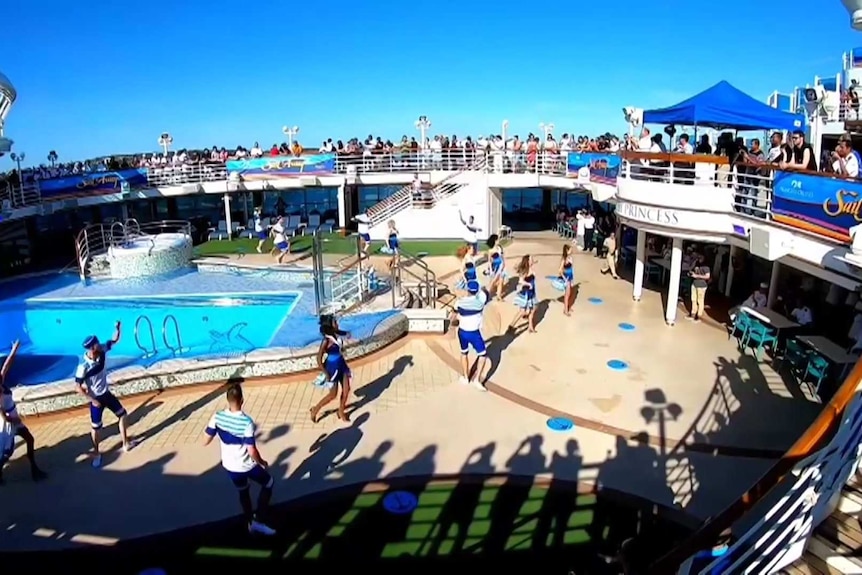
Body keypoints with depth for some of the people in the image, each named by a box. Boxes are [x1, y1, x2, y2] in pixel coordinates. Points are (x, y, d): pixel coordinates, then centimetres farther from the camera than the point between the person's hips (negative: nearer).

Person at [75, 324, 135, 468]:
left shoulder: (102, 351, -13)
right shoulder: (83, 366, -29)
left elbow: (115, 340, -2)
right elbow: (78, 387, -22)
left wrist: (117, 328, -21)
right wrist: (92, 400, -20)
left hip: (107, 393, 7)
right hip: (96, 399, -7)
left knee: (122, 414, 16)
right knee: (95, 427, 7)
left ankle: (125, 443, 32)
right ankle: (96, 454, 27)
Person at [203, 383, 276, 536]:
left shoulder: (217, 417, -15)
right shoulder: (246, 422, -29)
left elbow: (206, 440, -3)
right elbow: (251, 451, -26)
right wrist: (262, 462, -8)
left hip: (229, 465, 5)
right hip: (246, 466, -5)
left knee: (243, 491, 29)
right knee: (268, 483, 20)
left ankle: (250, 523, 44)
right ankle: (257, 521, 18)